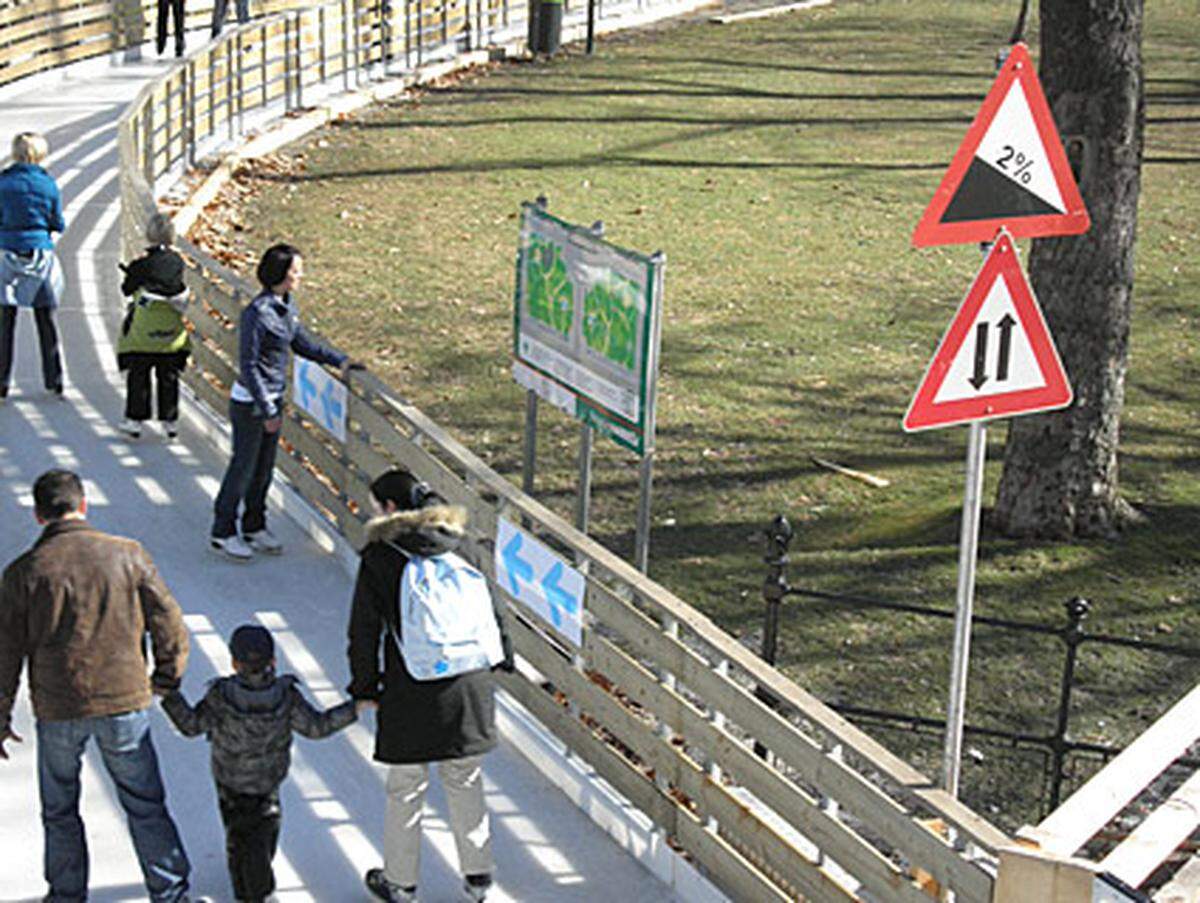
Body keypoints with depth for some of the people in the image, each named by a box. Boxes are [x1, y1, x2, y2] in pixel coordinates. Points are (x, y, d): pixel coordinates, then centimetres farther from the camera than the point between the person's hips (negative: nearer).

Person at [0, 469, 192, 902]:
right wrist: (166, 682, 14)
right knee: (145, 806, 12)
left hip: (57, 711, 0)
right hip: (124, 703, 0)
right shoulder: (127, 554, -6)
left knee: (60, 811, 19)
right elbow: (171, 629, -2)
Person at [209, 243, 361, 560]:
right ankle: (223, 533, 16)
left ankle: (254, 527, 30)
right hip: (249, 403, -8)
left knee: (264, 468, 17)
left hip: (272, 399, 8)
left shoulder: (286, 307, 3)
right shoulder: (257, 313, -23)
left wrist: (340, 360, 6)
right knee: (243, 467, 3)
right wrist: (266, 411, -20)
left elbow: (303, 343, 17)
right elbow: (248, 365, -21)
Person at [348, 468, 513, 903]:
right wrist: (500, 662, 20)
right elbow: (490, 610, 10)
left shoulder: (379, 558, -8)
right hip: (469, 687, 4)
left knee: (405, 789, 11)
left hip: (410, 692, -4)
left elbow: (364, 631, -5)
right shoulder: (459, 546, 4)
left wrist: (365, 689, 6)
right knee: (465, 783, 18)